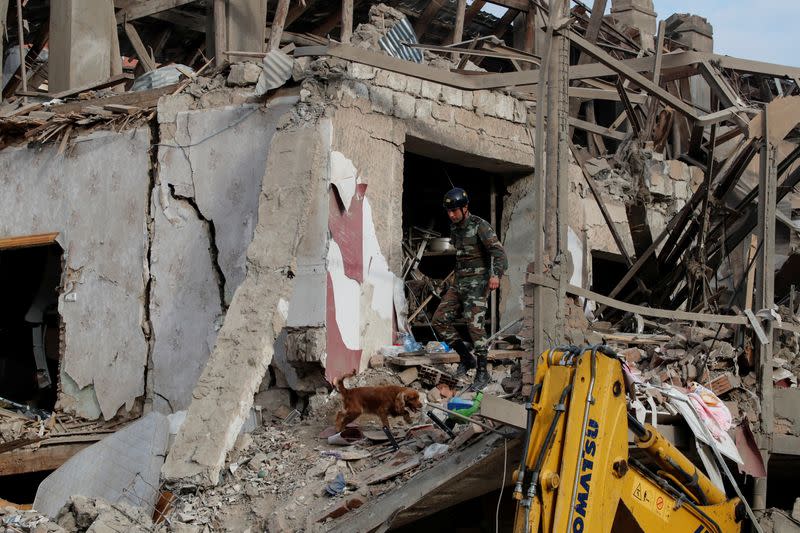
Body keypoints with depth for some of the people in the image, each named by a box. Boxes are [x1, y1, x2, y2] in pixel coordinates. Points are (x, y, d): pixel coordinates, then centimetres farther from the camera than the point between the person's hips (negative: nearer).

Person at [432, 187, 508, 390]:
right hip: (458, 282, 8)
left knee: (474, 324, -16)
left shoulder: (480, 226, -11)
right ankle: (466, 358, 11)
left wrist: (496, 275, -36)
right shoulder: (454, 228, 12)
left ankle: (482, 372, -8)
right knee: (439, 320, 0)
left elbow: (498, 251, -20)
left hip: (477, 282, -8)